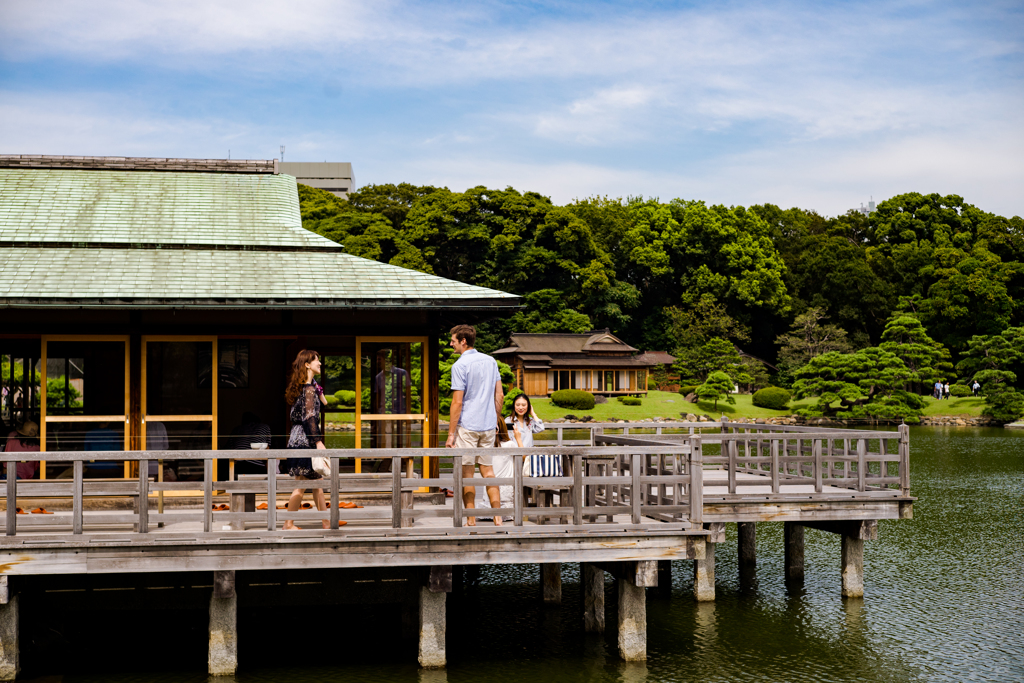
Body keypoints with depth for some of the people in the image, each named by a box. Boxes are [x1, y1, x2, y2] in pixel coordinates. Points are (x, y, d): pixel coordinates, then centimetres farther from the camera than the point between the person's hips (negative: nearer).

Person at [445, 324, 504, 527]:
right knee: (488, 471, 12)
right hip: (488, 425, 6)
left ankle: (471, 521, 3)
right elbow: (499, 395, 10)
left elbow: (457, 402, -14)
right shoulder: (491, 361, 8)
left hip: (467, 426, -6)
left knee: (467, 473, 2)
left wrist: (451, 433, -10)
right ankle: (498, 518, 7)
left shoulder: (460, 365, -12)